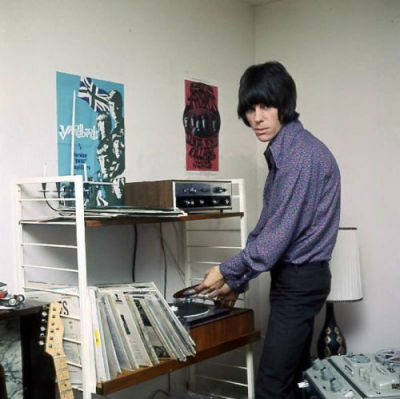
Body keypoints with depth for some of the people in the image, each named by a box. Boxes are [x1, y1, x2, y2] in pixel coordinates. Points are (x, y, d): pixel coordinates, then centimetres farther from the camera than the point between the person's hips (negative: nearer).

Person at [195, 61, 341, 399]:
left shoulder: (300, 152, -18)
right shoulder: (284, 151, 14)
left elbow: (281, 230, -22)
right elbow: (269, 226, 16)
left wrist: (228, 272, -13)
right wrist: (238, 281, 14)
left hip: (299, 279, -10)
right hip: (297, 276, 10)